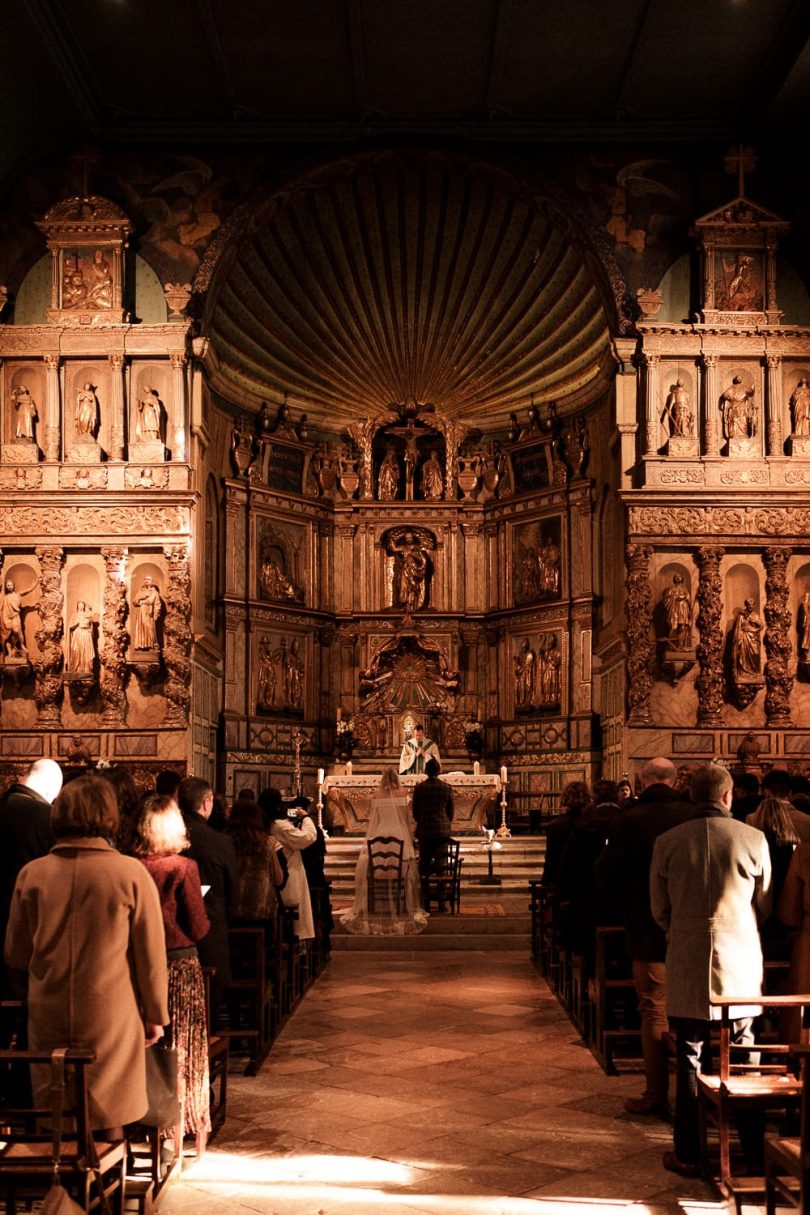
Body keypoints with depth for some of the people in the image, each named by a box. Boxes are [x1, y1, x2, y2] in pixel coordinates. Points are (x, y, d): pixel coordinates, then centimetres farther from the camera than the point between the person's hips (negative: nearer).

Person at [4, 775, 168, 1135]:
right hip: (111, 1020, -2)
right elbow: (151, 954, -4)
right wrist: (156, 1014, 8)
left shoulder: (32, 874, -4)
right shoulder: (130, 873, -10)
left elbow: (15, 954, 6)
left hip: (48, 1020, 2)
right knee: (108, 1119, 9)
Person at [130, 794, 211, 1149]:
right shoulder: (183, 867, -14)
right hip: (180, 965, -3)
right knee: (181, 1050, 9)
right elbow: (198, 928, -12)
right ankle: (180, 1132, 13)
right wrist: (200, 906, 7)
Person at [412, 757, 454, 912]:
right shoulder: (447, 788, -3)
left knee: (424, 867, 5)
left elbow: (415, 812, 3)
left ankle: (425, 903, 5)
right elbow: (451, 812, 5)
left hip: (424, 831, 0)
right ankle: (442, 903, 2)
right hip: (442, 831, 0)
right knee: (441, 866, 3)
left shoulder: (419, 788, -4)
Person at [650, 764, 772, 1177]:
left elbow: (659, 910, 5)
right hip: (740, 964, 0)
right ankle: (755, 1153, 18)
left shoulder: (667, 842, -4)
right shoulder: (753, 839, -6)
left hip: (686, 968, 0)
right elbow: (764, 906, 7)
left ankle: (687, 1154, 13)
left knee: (689, 1061, 8)